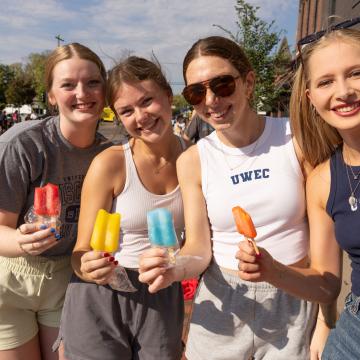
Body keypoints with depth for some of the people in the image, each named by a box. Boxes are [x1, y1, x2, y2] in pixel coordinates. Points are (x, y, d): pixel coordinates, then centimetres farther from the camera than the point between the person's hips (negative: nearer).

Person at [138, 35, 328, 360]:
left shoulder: (297, 139, -10)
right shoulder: (193, 161, -7)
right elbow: (200, 248, -4)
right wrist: (176, 267, -27)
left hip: (295, 305, 0)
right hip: (222, 303, 1)